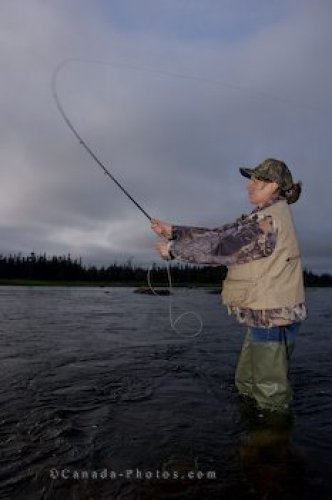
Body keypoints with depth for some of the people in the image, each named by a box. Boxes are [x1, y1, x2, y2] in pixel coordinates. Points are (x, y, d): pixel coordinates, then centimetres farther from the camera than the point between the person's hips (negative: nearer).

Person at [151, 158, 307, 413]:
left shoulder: (270, 220, -21)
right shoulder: (264, 216, 11)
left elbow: (219, 249, -22)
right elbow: (219, 234, 8)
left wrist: (173, 248, -10)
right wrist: (173, 230, 4)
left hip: (274, 318, -10)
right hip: (264, 316, 10)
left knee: (271, 394, 6)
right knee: (247, 383, 23)